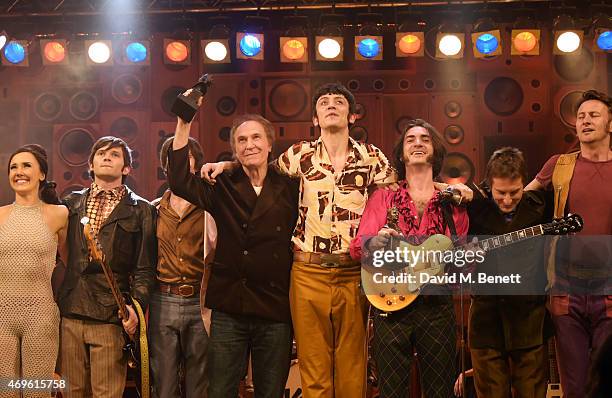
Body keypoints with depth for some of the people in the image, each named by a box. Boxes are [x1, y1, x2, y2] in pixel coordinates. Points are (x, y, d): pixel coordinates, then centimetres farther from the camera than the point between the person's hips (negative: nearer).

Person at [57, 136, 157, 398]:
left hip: (111, 318, -3)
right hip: (69, 315, 3)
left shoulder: (141, 210, 6)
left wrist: (136, 305, -13)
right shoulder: (71, 203, 15)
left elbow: (144, 268, 1)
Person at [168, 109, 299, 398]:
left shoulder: (290, 188, 4)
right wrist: (184, 125, -15)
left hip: (275, 311, 0)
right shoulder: (222, 188, 4)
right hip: (228, 310, 0)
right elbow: (180, 182, -12)